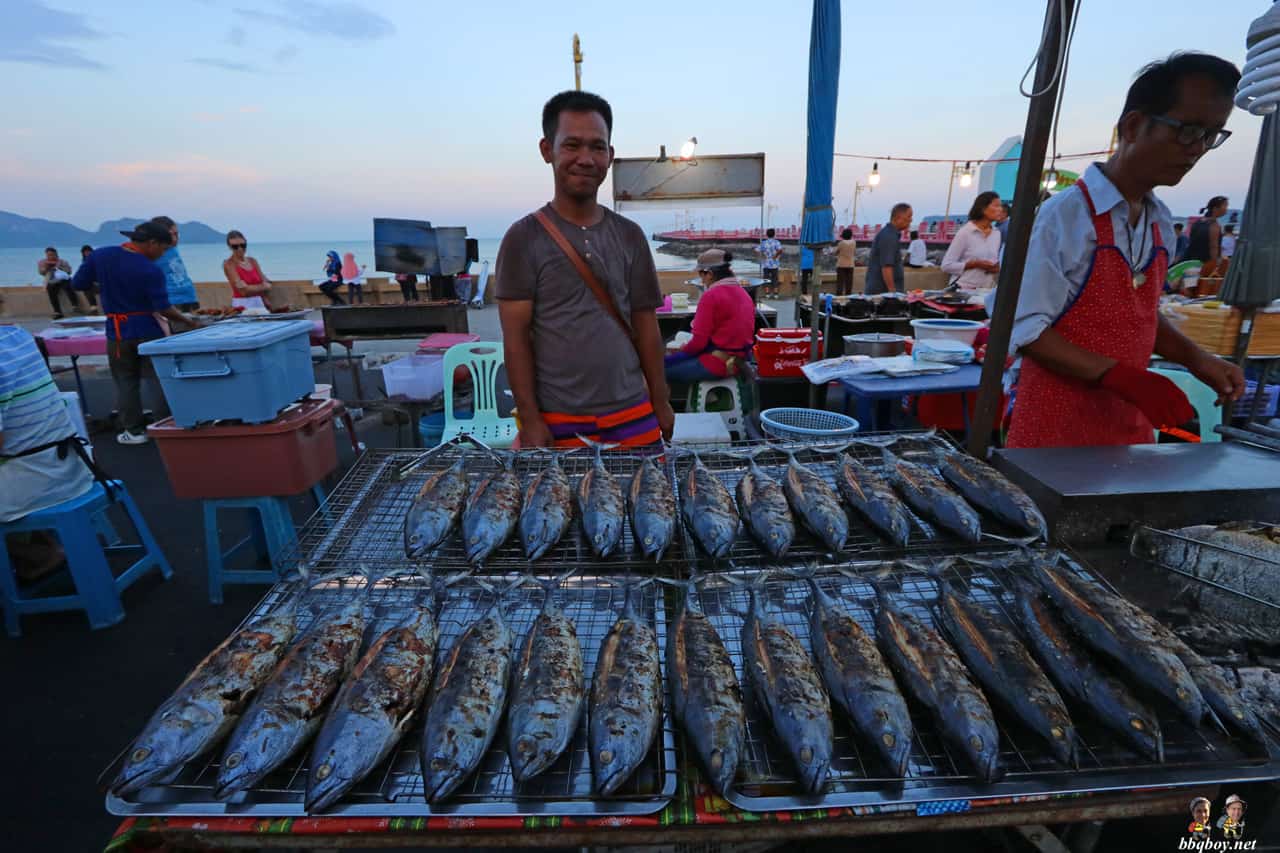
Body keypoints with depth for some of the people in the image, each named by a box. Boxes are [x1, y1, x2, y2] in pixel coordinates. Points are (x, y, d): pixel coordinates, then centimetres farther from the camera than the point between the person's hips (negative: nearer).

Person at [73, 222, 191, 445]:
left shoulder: (100, 256, -2)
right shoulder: (151, 270, -15)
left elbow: (78, 284, 6)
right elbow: (163, 309, -15)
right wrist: (186, 320, -1)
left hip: (117, 331, 3)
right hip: (148, 330, -3)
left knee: (126, 382, 11)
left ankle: (133, 431, 13)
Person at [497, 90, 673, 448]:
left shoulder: (630, 236, 6)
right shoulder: (524, 238, -5)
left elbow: (645, 325, 7)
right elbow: (516, 337, -7)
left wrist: (660, 402, 6)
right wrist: (530, 420, -11)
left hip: (632, 413, 3)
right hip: (558, 420, -3)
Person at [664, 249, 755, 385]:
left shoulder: (710, 295, -16)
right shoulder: (744, 294, 9)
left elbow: (699, 341, -17)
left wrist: (683, 349, 4)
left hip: (717, 362, -9)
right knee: (668, 361, 21)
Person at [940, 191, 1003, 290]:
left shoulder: (997, 233, 10)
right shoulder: (965, 232, -6)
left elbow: (995, 261, 22)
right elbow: (946, 265, -10)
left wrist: (997, 267, 0)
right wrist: (975, 264, -15)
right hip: (964, 290, -5)